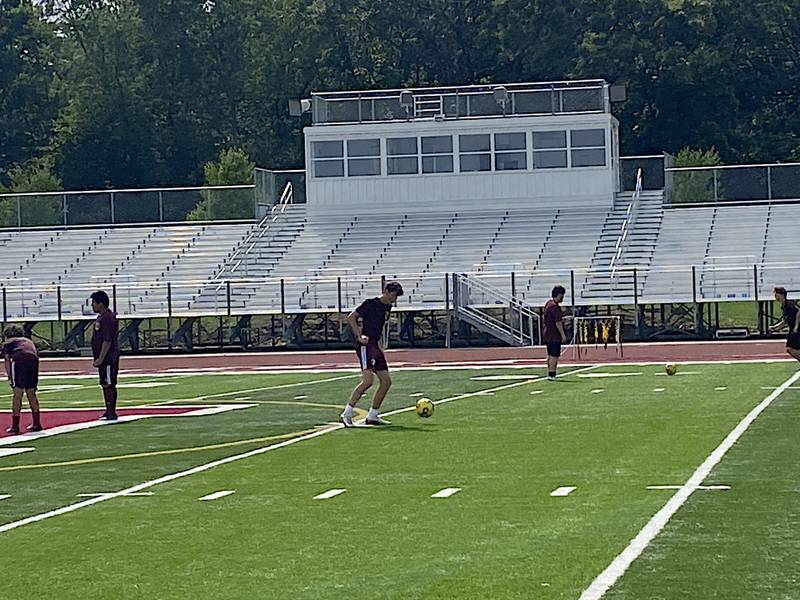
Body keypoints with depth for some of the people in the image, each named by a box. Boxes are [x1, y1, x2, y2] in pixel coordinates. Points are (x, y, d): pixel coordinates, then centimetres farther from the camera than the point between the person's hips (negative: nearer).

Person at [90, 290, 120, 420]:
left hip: (108, 359, -10)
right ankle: (109, 411, 22)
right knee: (106, 385, 15)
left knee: (108, 385, -8)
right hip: (104, 359, 10)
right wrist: (98, 358, 21)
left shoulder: (107, 318, -17)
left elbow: (107, 341, -22)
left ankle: (111, 413, -5)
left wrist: (100, 359, -22)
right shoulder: (101, 317, 16)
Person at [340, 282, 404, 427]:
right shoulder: (371, 303, -8)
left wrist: (379, 343, 18)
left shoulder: (387, 307, 16)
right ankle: (346, 414, -16)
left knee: (386, 381, 6)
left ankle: (372, 416, 13)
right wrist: (360, 335, -17)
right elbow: (351, 318, -8)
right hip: (365, 344, -9)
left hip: (375, 345, 9)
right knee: (368, 380, -21)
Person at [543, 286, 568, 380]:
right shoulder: (555, 306, -19)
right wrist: (563, 334, -16)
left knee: (550, 355, 16)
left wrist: (562, 319, 25)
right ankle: (552, 375, -7)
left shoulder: (548, 303, 12)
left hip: (547, 334, 10)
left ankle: (550, 374, 21)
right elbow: (557, 322, -20)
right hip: (554, 335, -10)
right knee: (555, 355, -7)